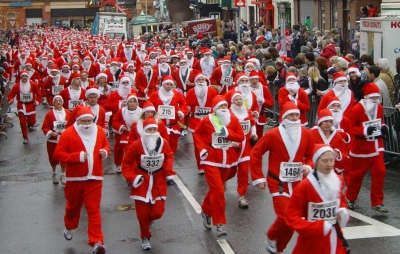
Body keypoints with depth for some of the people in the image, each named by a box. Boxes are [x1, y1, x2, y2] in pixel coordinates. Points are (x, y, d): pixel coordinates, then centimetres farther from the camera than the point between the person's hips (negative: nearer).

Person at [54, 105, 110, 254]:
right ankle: (69, 227, 50)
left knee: (94, 210, -4)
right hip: (75, 178, -1)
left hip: (94, 178, 1)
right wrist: (77, 156, -24)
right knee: (73, 206, 20)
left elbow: (105, 145, 17)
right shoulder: (68, 134, -13)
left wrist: (105, 152, -7)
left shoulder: (99, 131, 1)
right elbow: (58, 154, -14)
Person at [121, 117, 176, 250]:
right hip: (142, 182, -2)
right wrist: (132, 177, -14)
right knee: (142, 213, 2)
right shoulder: (136, 145, -15)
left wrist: (169, 173, -1)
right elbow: (126, 163, -5)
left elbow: (169, 156, 11)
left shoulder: (163, 143, -7)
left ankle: (148, 220, 37)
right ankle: (145, 237, 26)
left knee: (158, 212, -1)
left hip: (158, 182, 2)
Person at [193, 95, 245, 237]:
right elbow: (197, 134, 4)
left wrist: (228, 133, -18)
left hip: (227, 160, 4)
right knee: (218, 191, -12)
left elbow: (241, 136, -2)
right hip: (211, 159, -4)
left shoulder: (233, 119, -1)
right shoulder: (207, 120, -8)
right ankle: (219, 223, -4)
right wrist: (201, 148, -9)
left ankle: (206, 211, 43)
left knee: (216, 188, 18)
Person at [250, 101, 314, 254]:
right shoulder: (273, 134, -14)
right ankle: (271, 237, 16)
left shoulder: (306, 134, -2)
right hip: (278, 182, -4)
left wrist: (308, 166, -8)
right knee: (285, 217, -16)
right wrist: (258, 178, -7)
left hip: (296, 183, 5)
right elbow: (255, 153, -6)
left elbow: (310, 155, 14)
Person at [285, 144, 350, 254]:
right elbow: (291, 216, -16)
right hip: (312, 244, -5)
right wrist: (317, 227, -23)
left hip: (335, 241, 5)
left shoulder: (338, 181, 1)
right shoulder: (305, 186, -18)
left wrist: (343, 211, 0)